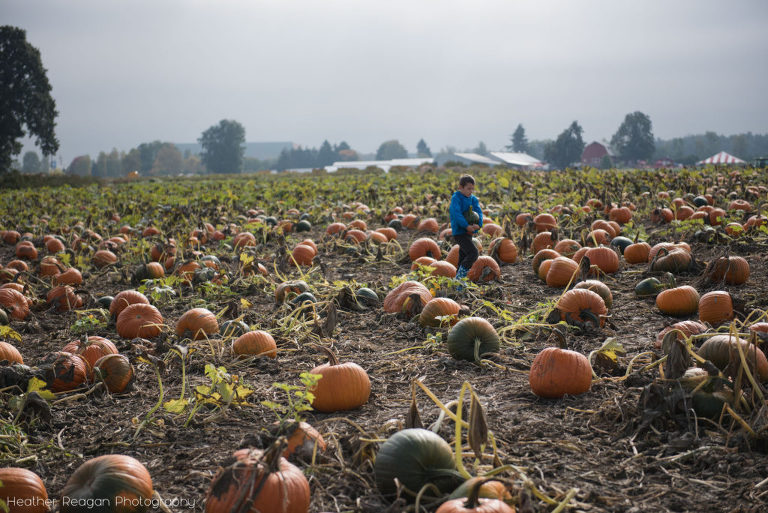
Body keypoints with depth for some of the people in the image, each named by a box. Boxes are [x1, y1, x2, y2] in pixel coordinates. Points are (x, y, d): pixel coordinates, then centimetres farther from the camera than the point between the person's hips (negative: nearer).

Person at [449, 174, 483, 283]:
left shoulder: (473, 199, 9)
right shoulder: (456, 198, -11)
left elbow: (479, 212, 0)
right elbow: (456, 214, -21)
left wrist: (478, 225, -18)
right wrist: (467, 226, -28)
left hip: (468, 233, 8)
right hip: (459, 232, -8)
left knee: (463, 258, 13)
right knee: (473, 253, -19)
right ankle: (459, 278, -13)